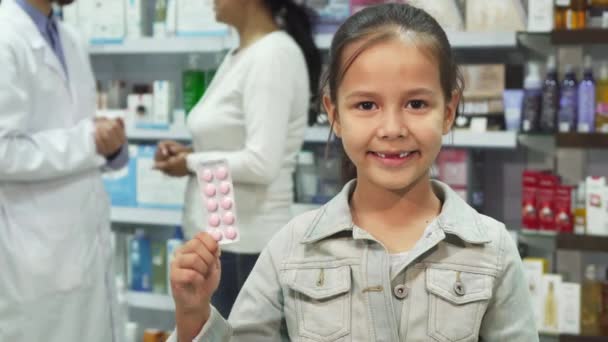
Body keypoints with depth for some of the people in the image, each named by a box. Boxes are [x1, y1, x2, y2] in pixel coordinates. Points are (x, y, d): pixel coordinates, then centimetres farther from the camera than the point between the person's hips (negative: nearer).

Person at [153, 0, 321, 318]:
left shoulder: (273, 55, -17)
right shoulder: (239, 56, 11)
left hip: (244, 247, -9)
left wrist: (192, 163, -12)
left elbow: (261, 164, -25)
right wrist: (189, 151, 2)